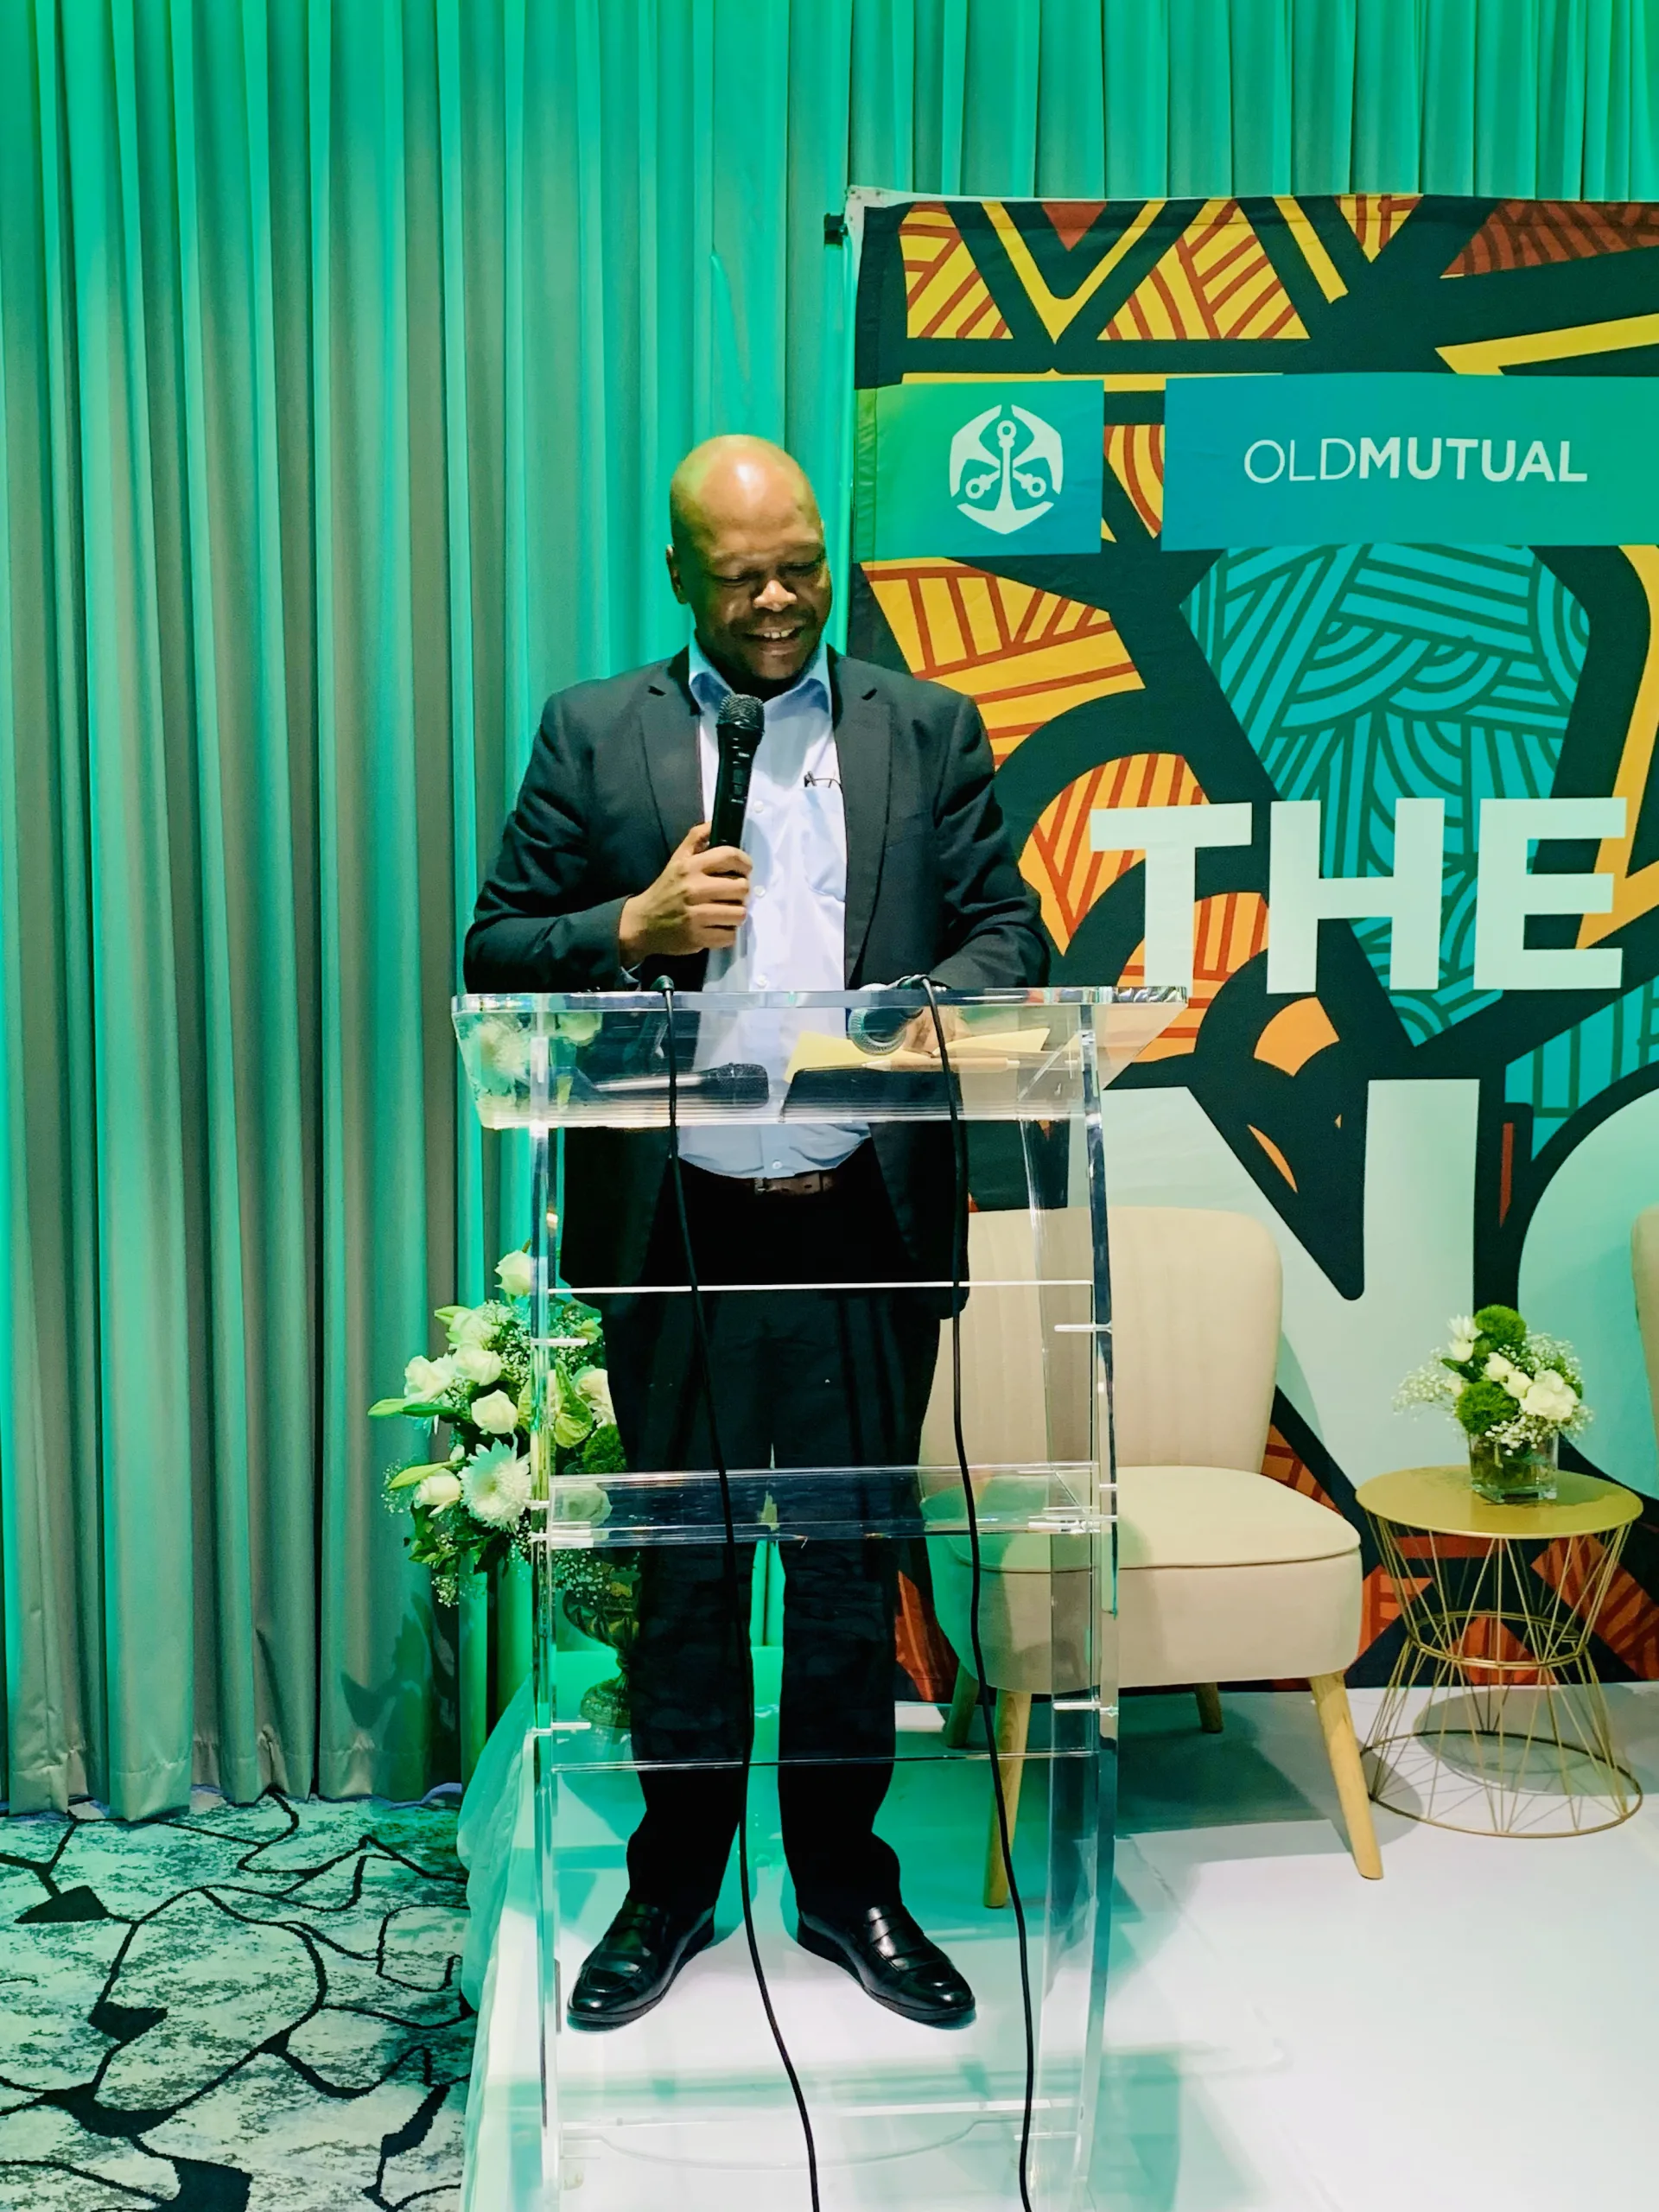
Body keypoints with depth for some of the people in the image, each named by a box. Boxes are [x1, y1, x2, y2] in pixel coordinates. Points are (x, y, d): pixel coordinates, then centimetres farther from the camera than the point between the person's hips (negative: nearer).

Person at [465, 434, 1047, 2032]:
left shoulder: (930, 730, 9)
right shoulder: (594, 733, 7)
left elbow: (1008, 932, 6)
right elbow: (496, 955, 5)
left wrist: (935, 1003, -16)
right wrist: (633, 929, -13)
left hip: (867, 1232, 1)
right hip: (676, 1231, 0)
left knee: (853, 1569, 12)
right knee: (681, 1570, 12)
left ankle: (844, 1883, 30)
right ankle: (673, 1885, 30)